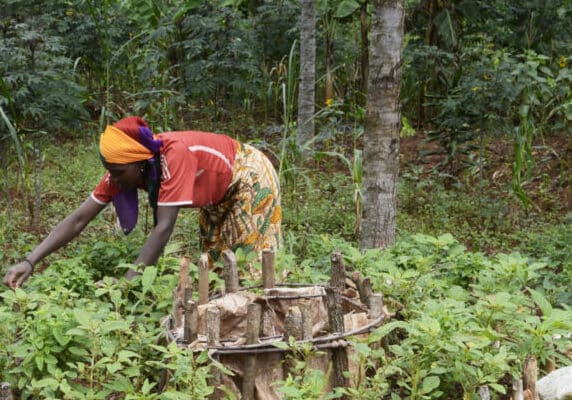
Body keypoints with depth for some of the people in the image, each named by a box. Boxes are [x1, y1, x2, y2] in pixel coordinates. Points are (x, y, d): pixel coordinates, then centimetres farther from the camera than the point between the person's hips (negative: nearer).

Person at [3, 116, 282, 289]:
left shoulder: (174, 155, -41)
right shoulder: (125, 166, -20)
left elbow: (164, 228, -44)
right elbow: (78, 219, -20)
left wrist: (127, 283, -47)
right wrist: (29, 262, -30)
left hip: (248, 175, -7)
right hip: (218, 196, 7)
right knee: (216, 257, 9)